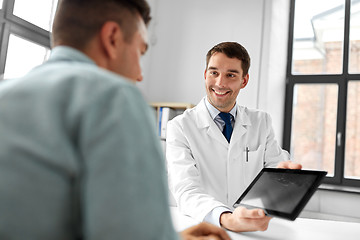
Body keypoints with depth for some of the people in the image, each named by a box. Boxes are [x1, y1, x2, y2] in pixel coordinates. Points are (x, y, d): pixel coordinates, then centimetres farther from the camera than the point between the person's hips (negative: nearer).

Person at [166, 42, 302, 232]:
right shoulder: (180, 127, -4)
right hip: (202, 228, -3)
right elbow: (186, 191, -14)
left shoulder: (262, 122, 9)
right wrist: (226, 219, -32)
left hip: (254, 228, 3)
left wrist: (281, 170, -13)